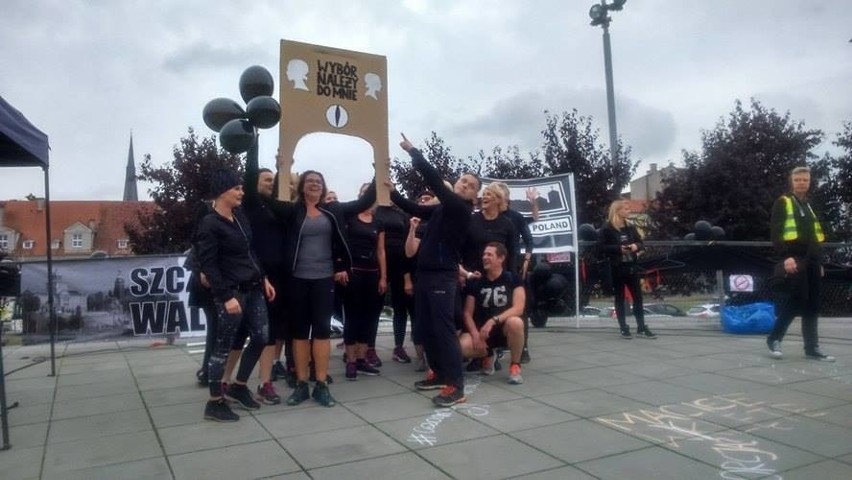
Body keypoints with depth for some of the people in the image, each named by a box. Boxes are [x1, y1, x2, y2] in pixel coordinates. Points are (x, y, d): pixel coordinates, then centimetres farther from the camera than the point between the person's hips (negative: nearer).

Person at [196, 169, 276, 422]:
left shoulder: (239, 216, 10)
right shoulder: (210, 224, -13)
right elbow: (208, 265, -17)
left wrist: (263, 278, 14)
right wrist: (226, 296, -21)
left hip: (253, 288, 8)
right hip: (232, 292, -8)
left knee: (261, 337, 11)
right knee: (223, 345, 0)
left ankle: (238, 387, 28)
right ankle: (214, 403, 12)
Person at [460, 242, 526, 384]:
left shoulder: (512, 278, -4)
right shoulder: (476, 283, 3)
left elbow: (518, 308, -15)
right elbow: (467, 313, 2)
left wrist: (493, 321, -28)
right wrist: (476, 334, -17)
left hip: (505, 329, -2)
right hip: (482, 330, 2)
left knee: (515, 322, -39)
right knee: (461, 346, -30)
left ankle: (515, 366, -12)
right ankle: (487, 355, 8)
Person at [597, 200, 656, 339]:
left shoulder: (630, 227, 10)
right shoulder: (607, 228, -7)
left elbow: (641, 243, 16)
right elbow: (601, 247, -12)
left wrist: (636, 246, -7)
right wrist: (618, 248, -21)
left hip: (631, 266, 5)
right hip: (617, 268, -5)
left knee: (638, 296, 5)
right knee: (620, 298, 5)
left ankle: (641, 328, 11)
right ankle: (624, 328, 11)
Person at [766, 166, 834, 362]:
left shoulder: (809, 206, 21)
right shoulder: (782, 202, -1)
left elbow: (816, 238, 24)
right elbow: (775, 233, -11)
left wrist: (818, 261, 18)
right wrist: (786, 256, -21)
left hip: (811, 262, 7)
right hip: (794, 261, -7)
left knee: (811, 307, 7)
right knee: (793, 303, -10)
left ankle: (812, 347, 12)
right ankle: (774, 339, 3)